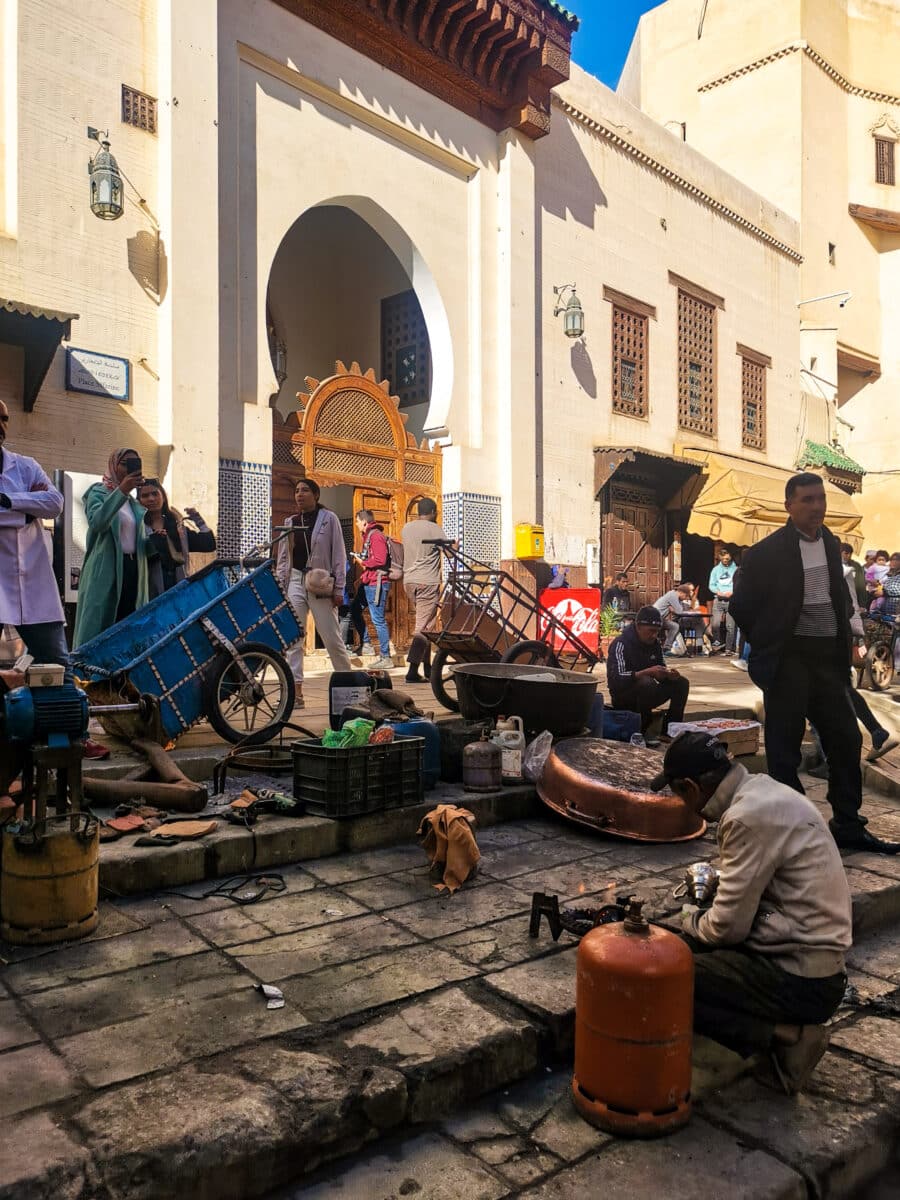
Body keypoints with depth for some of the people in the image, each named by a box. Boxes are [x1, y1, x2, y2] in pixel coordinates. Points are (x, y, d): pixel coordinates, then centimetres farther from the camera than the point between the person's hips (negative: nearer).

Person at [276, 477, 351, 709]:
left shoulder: (328, 518, 2)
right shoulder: (290, 522, 14)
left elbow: (339, 554, -1)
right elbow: (283, 558, 17)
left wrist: (338, 589, -6)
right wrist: (279, 588, 8)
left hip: (320, 583, -4)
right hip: (295, 581, 4)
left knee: (331, 637, -1)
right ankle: (296, 691, 1)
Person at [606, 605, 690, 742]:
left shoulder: (655, 643, 5)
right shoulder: (621, 644, -19)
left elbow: (661, 672, 10)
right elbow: (617, 678, -30)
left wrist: (669, 675, -15)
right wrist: (647, 672, -40)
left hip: (645, 694, 8)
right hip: (623, 699, -8)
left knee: (681, 683, -3)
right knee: (646, 683, -36)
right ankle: (641, 733, -24)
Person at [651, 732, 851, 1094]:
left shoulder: (749, 817, -23)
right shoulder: (761, 790, 5)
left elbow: (729, 927, -18)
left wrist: (692, 919, 2)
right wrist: (718, 884, 8)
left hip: (801, 982, -10)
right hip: (806, 951, 10)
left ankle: (782, 1037, -5)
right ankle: (782, 1026, 10)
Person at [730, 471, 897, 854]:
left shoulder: (832, 544, 8)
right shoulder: (766, 553, -11)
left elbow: (840, 597, 20)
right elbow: (741, 606, -5)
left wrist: (841, 643, 10)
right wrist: (767, 645, 2)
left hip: (828, 658, 6)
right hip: (789, 660, -6)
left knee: (846, 739, 9)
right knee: (785, 746, 2)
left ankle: (848, 827, 22)